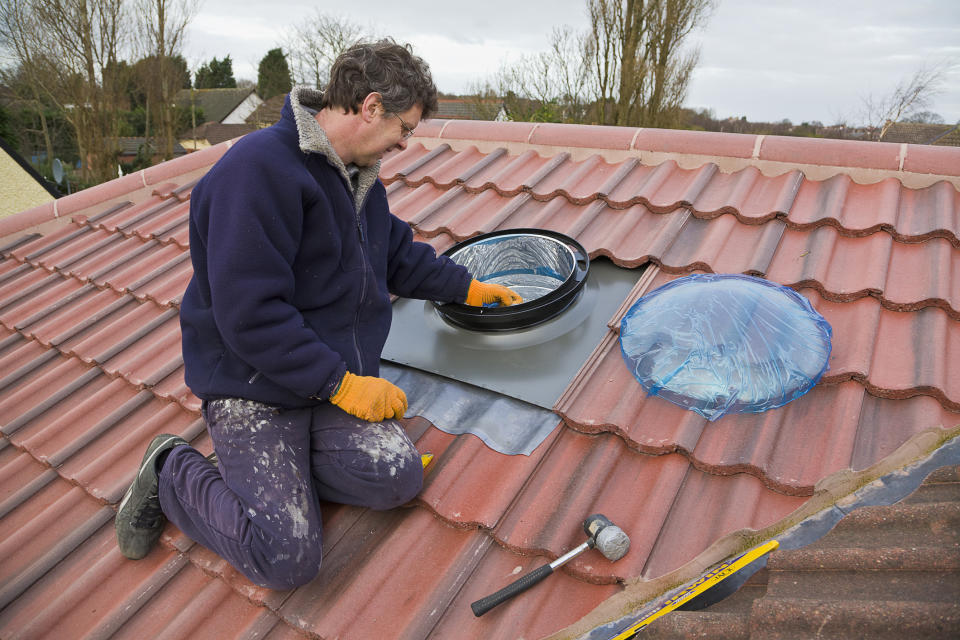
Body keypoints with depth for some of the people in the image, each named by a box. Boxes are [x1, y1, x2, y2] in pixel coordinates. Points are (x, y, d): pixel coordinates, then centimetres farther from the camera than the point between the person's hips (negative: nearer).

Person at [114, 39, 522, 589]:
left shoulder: (360, 175, 11)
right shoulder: (261, 168, -21)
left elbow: (399, 255, 26)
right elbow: (249, 315, -25)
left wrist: (469, 288, 24)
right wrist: (341, 383, -21)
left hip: (338, 373, 8)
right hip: (253, 384, -7)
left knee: (397, 476, -16)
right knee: (288, 559, -13)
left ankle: (279, 462, 8)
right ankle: (172, 473, 12)